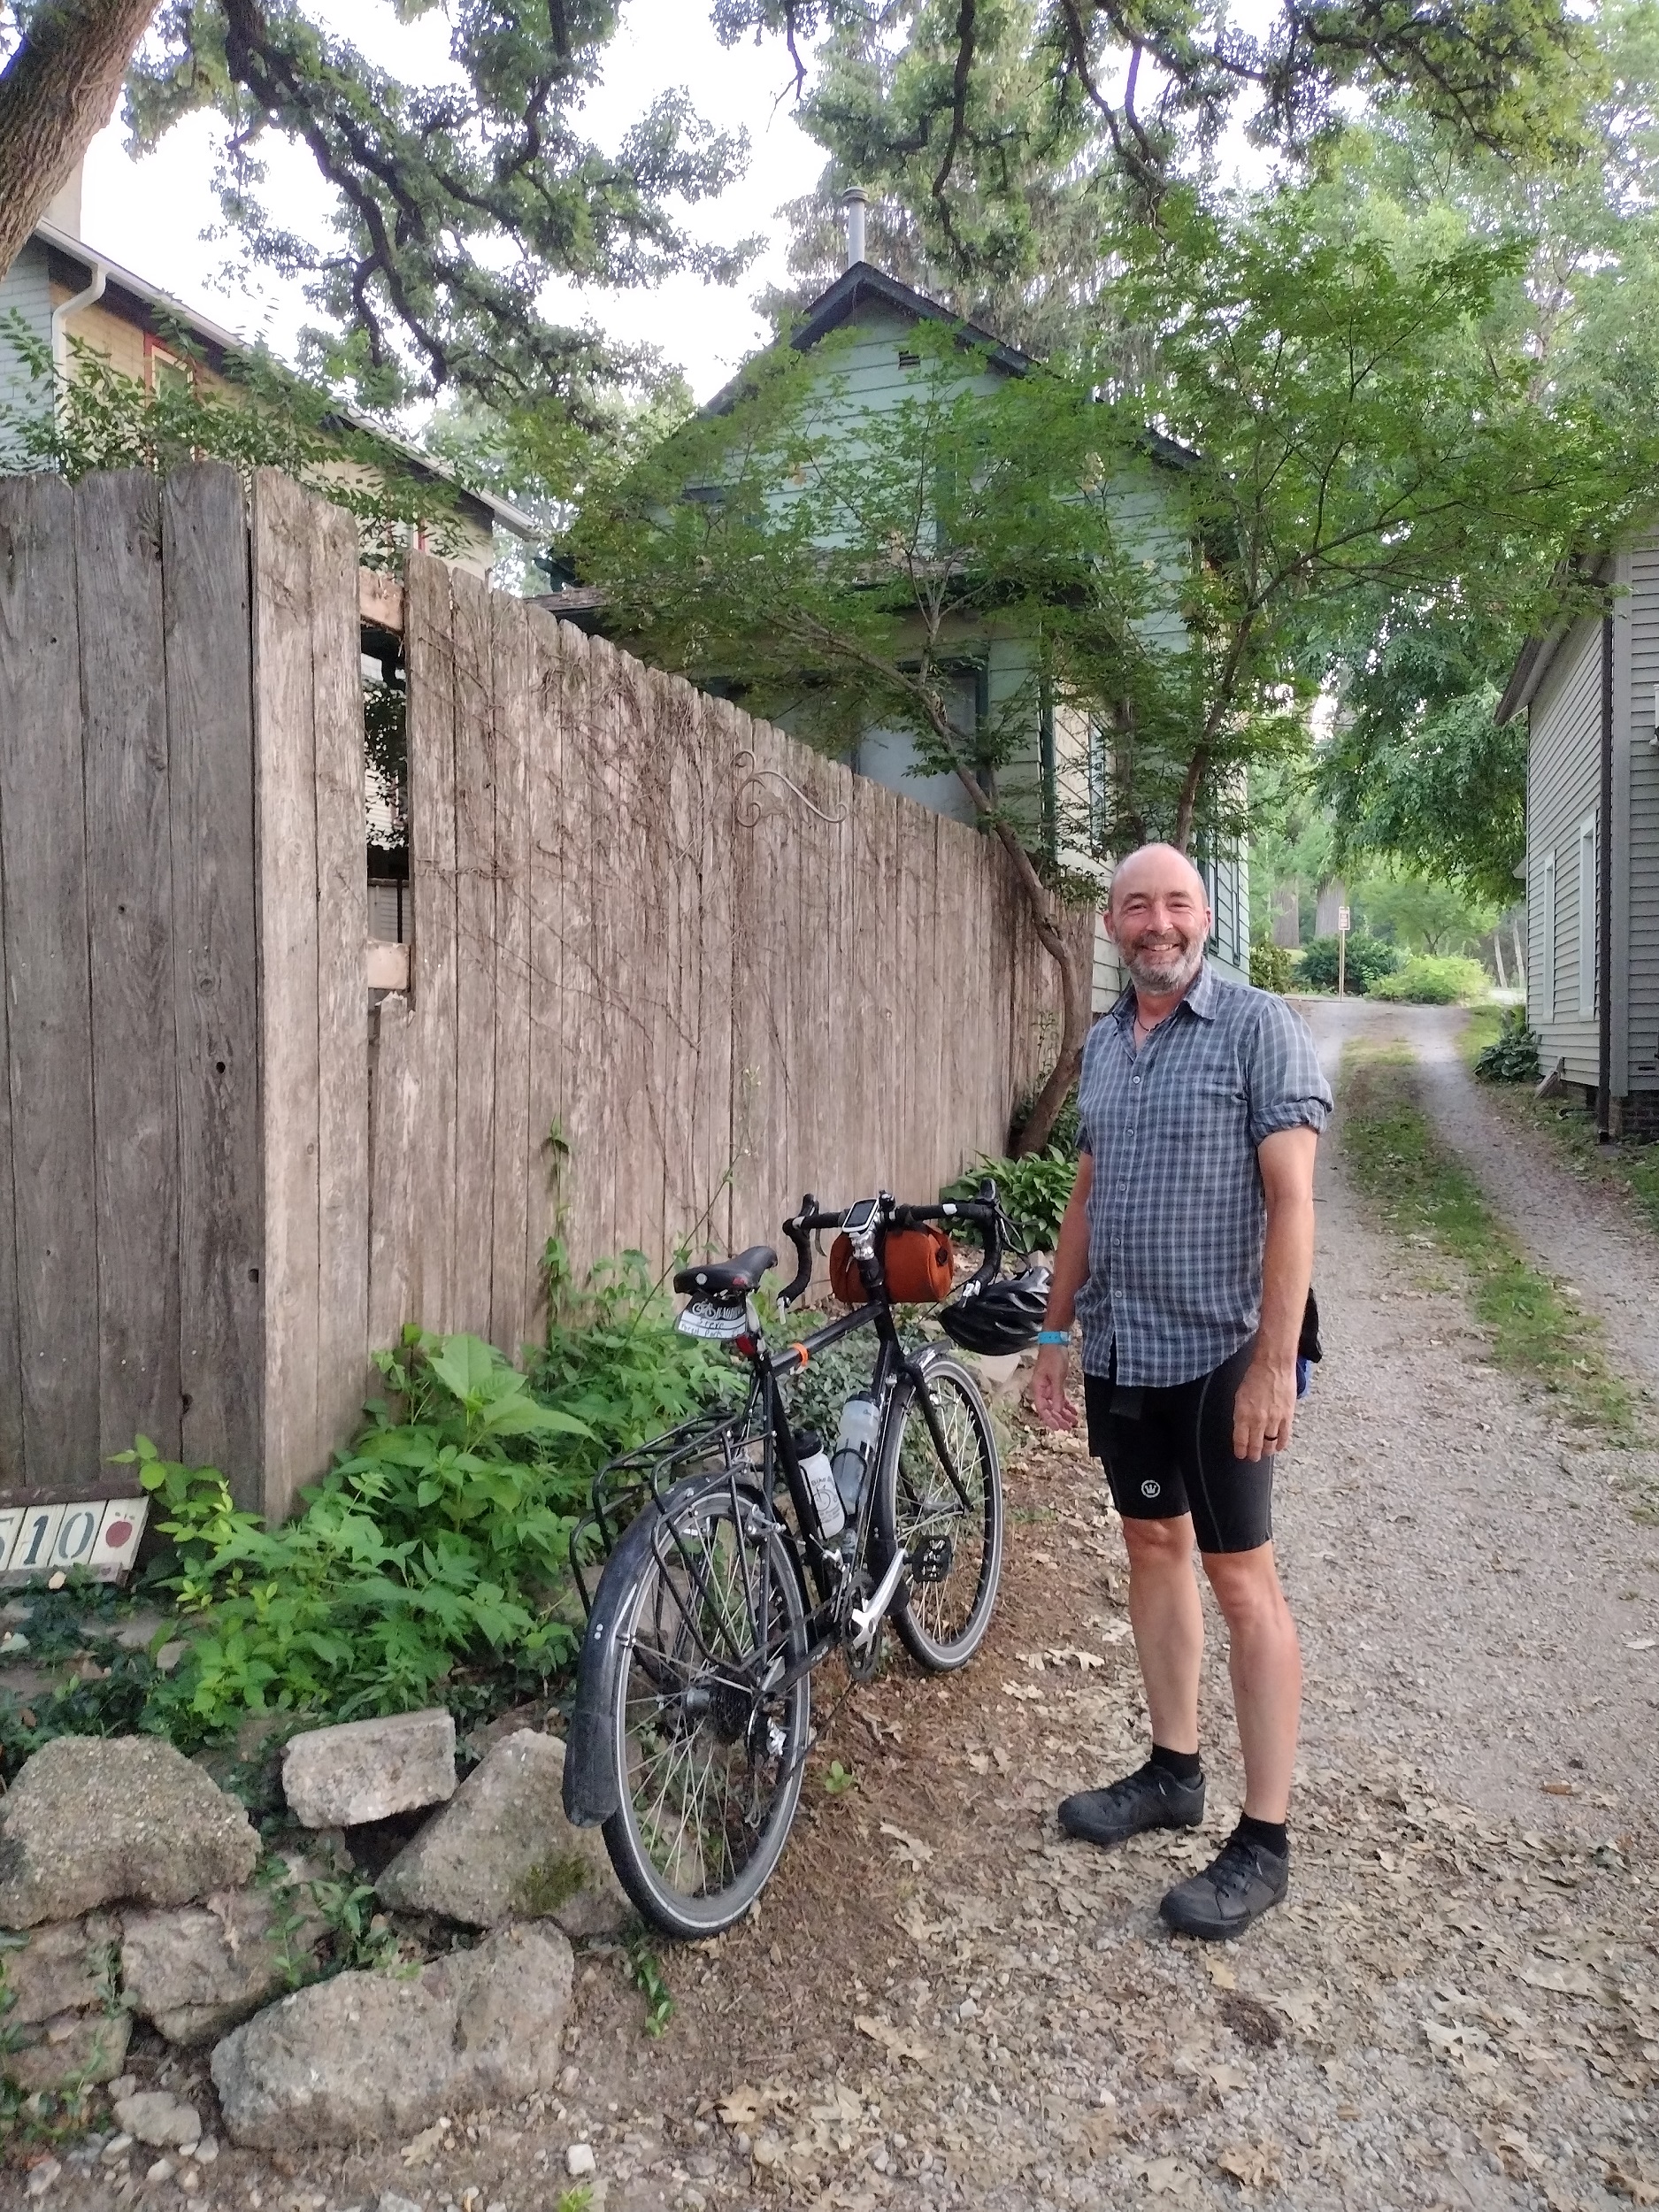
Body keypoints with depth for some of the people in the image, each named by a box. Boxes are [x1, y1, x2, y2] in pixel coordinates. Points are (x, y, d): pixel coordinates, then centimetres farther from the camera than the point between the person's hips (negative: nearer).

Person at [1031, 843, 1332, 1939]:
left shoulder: (1260, 1027, -11)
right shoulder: (1103, 1043, 9)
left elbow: (1291, 1202, -15)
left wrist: (1275, 1362, -20)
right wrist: (1056, 1328, 13)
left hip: (1219, 1356, -6)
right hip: (1120, 1353, 7)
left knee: (1240, 1578, 1)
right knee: (1154, 1549, 16)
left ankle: (1266, 1840, 13)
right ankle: (1174, 1771, 32)